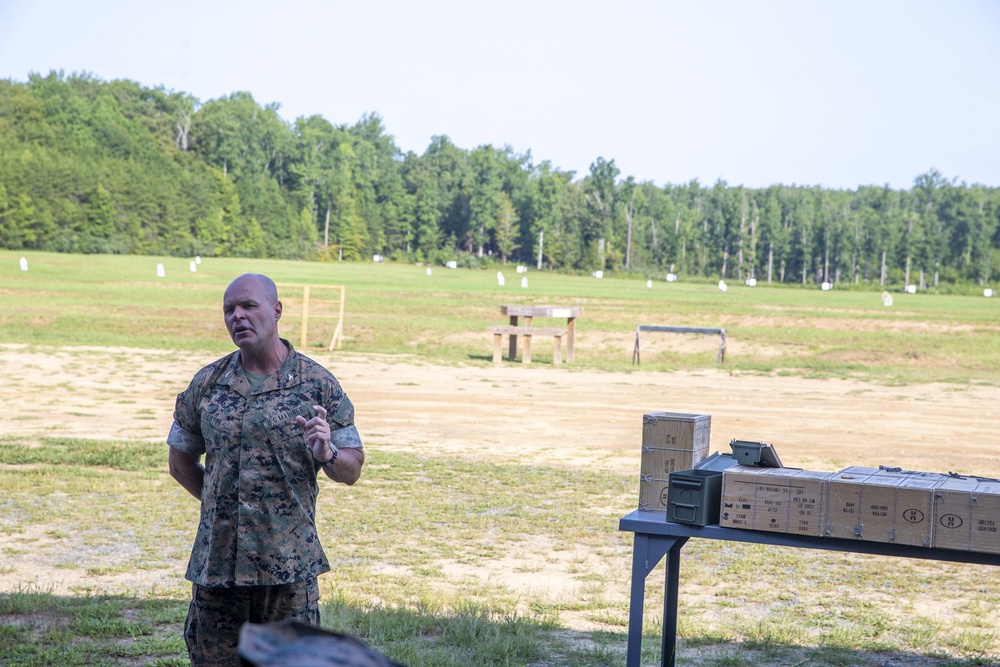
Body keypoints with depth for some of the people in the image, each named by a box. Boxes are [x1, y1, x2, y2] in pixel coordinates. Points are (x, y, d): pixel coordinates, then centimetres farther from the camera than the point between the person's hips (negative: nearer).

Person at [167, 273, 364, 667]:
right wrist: (222, 502, 7)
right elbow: (181, 462, 17)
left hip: (290, 563, -2)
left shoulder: (318, 384, -1)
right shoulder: (207, 384, 6)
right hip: (216, 560, 3)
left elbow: (352, 469, 2)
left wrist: (326, 454, -19)